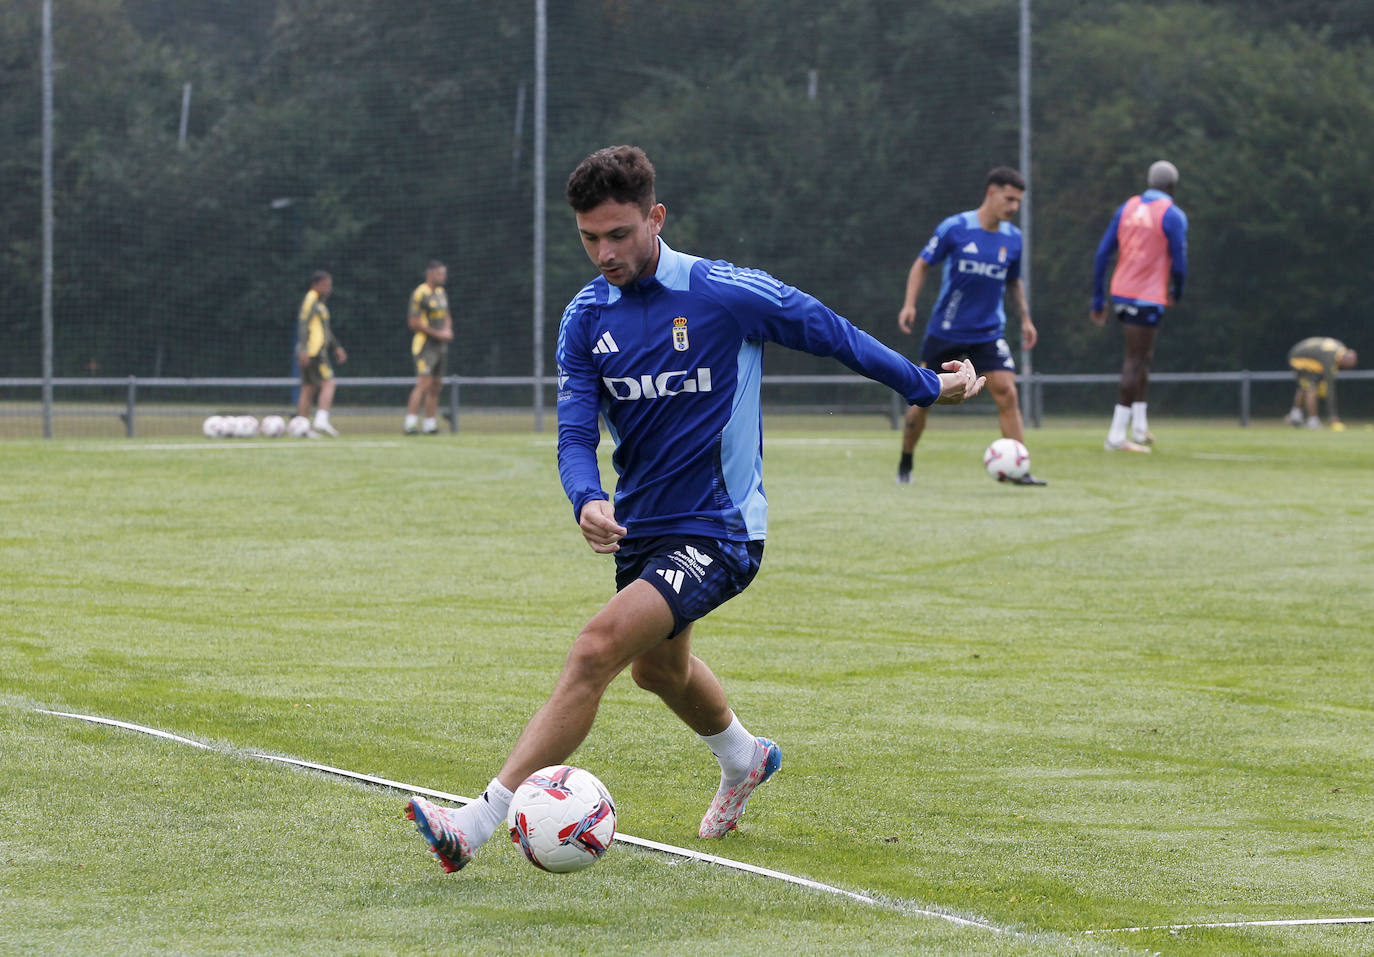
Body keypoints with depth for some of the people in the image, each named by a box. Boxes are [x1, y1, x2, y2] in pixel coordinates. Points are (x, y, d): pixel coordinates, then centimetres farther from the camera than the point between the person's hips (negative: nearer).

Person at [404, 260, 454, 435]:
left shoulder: (441, 293, 15)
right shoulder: (420, 294, -12)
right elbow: (414, 323, -14)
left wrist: (448, 331, 4)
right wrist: (438, 334, -15)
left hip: (441, 345, 8)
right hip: (425, 344, -8)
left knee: (435, 386, 8)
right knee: (424, 383, -18)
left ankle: (430, 425, 13)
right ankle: (410, 424, -20)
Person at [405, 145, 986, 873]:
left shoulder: (726, 293, -15)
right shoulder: (586, 318, -2)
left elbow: (828, 332, -1)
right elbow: (575, 432, -7)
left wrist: (925, 386, 10)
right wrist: (587, 500, -30)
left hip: (717, 533, -7)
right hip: (641, 530, 7)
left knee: (598, 648, -23)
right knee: (658, 667, 28)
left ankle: (479, 821, -27)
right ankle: (744, 759, 60)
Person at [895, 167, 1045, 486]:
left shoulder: (1013, 238, 1)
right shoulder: (954, 228, -10)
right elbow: (923, 264, 0)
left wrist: (1026, 319, 12)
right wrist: (909, 304, -11)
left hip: (989, 333, 2)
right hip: (945, 331, -2)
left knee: (1007, 393, -14)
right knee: (923, 399, 4)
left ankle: (1019, 470, -12)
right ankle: (905, 465, 25)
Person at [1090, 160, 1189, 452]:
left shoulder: (1127, 208, 9)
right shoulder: (1173, 215, -7)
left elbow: (1102, 255, 7)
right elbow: (1179, 264, -10)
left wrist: (1098, 300, 12)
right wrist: (1176, 293, 11)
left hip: (1120, 293, 6)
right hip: (1148, 297, -6)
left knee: (1143, 356, 20)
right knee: (1135, 362, -5)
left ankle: (1139, 427, 19)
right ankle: (1116, 436, -7)